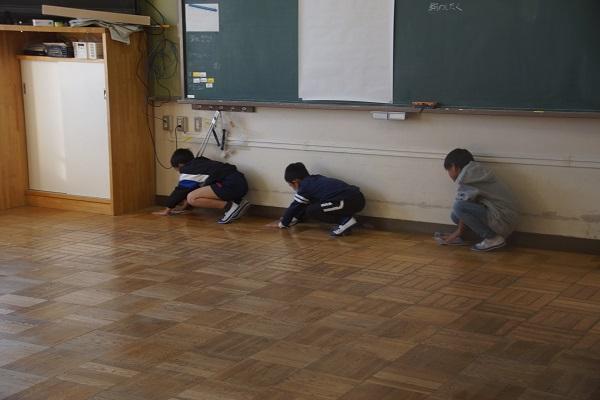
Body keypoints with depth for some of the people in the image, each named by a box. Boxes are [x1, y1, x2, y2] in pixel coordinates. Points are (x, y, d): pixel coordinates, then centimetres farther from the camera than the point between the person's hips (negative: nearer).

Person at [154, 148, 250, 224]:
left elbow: (180, 191, 8)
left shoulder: (187, 170, 3)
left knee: (192, 198, -10)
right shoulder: (200, 164, 27)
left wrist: (168, 210, 21)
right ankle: (238, 202, 13)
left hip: (231, 185, -9)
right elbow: (194, 189, 39)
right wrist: (184, 206, 50)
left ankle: (229, 207, -13)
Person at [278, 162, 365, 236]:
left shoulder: (305, 188, -2)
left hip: (349, 202, -9)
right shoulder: (315, 179, 23)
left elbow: (294, 207, 8)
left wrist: (284, 223, 22)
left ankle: (345, 220, -6)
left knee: (311, 211, -7)